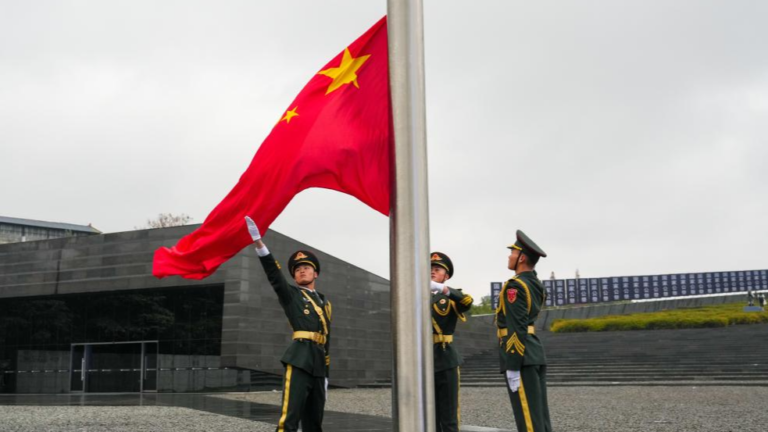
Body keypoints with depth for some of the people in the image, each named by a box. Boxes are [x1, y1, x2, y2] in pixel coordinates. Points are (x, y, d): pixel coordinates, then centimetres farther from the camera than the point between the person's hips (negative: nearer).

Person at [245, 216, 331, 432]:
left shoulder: (324, 303, 23)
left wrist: (325, 376, 17)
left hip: (318, 365, 6)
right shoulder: (291, 295, 10)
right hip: (299, 361, -6)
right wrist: (259, 242, -22)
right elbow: (274, 274, -8)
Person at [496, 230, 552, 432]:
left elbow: (517, 330, -19)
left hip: (522, 358, -9)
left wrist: (513, 368, -19)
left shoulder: (515, 286, -13)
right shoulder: (537, 284, 14)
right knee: (539, 414, 11)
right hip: (536, 355, 9)